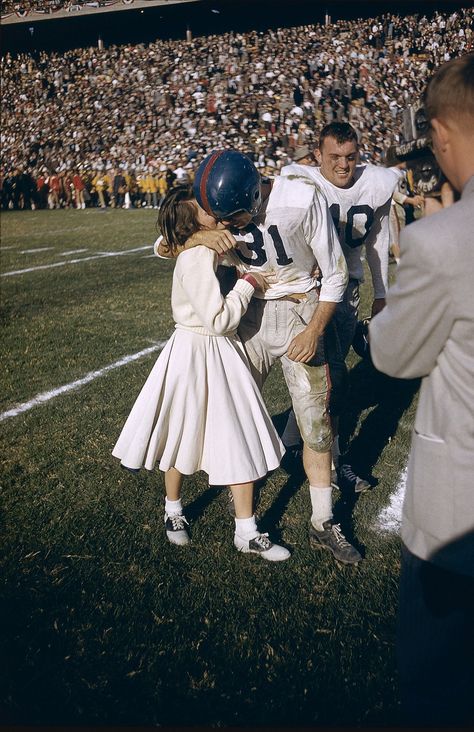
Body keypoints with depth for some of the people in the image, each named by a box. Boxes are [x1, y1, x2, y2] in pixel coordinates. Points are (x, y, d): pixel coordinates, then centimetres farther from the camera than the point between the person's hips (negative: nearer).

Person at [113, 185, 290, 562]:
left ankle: (246, 531, 21)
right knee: (184, 436, 13)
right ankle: (173, 509, 40)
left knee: (241, 438, 9)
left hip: (223, 352, 8)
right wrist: (247, 284, -14)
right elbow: (218, 319, -25)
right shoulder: (196, 260, -23)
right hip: (196, 355, -8)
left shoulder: (210, 249, 3)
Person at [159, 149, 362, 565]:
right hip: (249, 314, 3)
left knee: (316, 425, 1)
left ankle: (323, 523, 15)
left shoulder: (303, 201, -21)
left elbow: (335, 275, -11)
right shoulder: (224, 203, -9)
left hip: (300, 314, -3)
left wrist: (314, 331, -15)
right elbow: (164, 248, -6)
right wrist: (202, 237, -25)